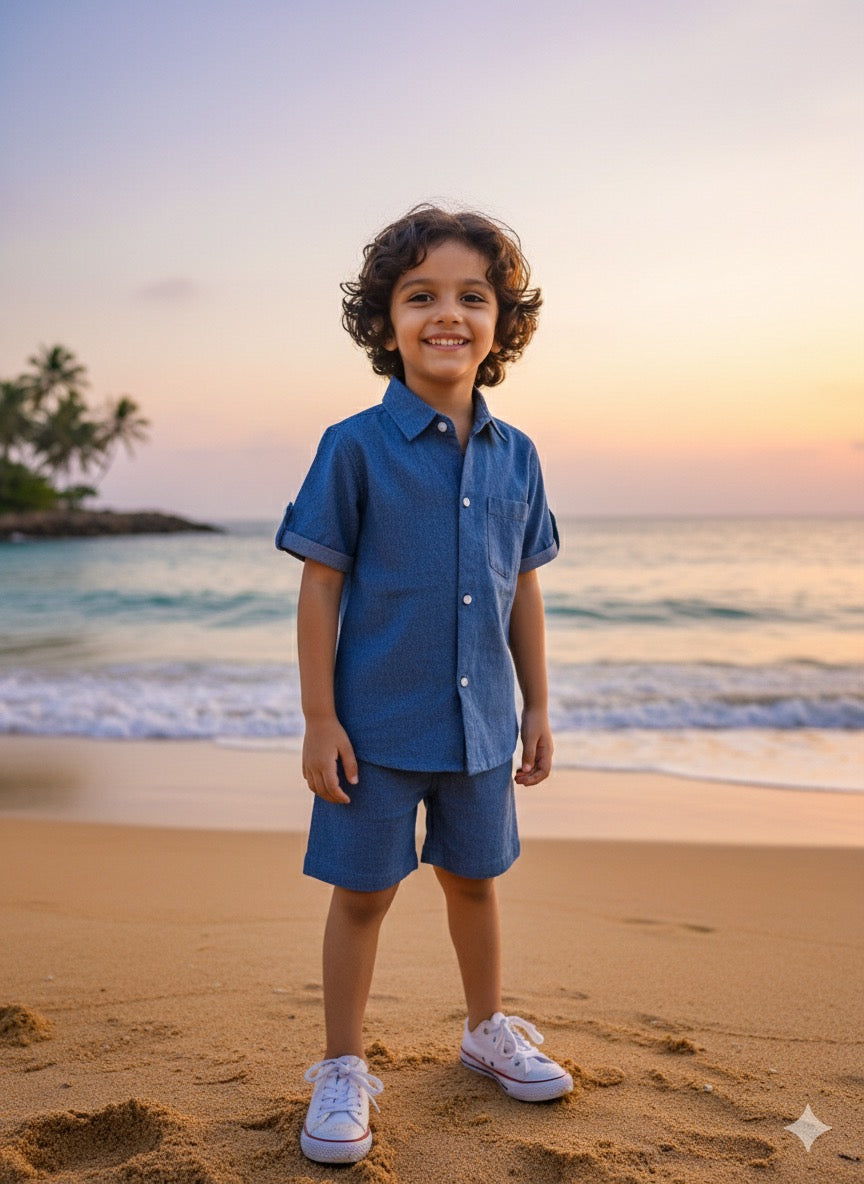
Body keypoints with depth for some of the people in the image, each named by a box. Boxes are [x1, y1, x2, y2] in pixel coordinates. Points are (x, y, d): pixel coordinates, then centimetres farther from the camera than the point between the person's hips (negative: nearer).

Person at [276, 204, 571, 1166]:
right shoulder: (355, 447, -10)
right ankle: (342, 1069, 27)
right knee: (361, 891, 8)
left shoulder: (515, 455, 3)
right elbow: (321, 587, -9)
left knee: (474, 878, 20)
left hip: (480, 721, 4)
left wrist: (537, 707, 10)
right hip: (377, 721, -4)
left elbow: (523, 589, 9)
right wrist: (319, 720, -11)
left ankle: (488, 1029, 42)